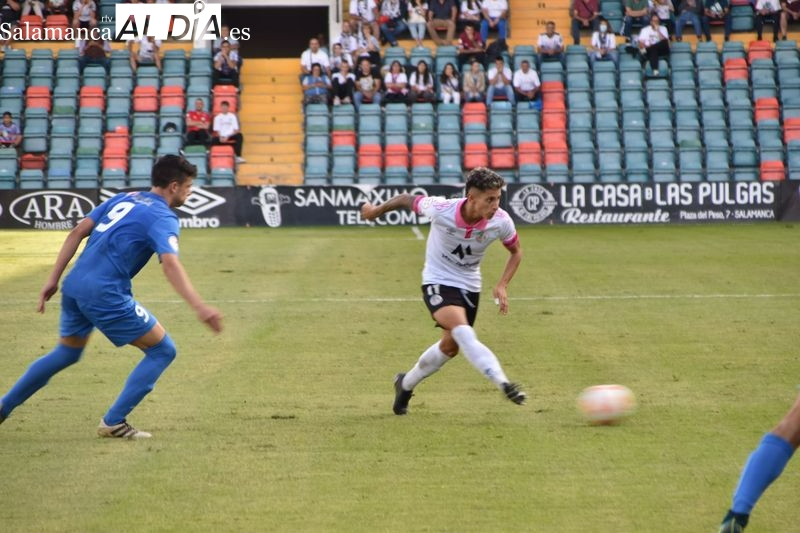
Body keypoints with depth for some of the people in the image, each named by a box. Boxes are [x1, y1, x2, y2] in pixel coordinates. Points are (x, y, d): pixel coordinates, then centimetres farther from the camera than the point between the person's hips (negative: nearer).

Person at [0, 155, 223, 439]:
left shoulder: (124, 199, 17)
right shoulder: (162, 218, -6)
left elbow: (78, 232, 14)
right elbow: (170, 264, -25)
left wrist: (53, 279, 17)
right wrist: (199, 307, -34)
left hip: (74, 286, 8)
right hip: (105, 295, -8)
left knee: (66, 353, 30)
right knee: (163, 350, 4)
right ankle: (113, 423, 3)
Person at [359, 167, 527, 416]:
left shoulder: (501, 222, -19)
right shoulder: (441, 209, -27)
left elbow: (516, 251, 1)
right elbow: (407, 199, -7)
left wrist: (502, 285, -14)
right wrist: (376, 210, 10)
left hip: (469, 286, 5)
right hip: (438, 282, -5)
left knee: (450, 347, 13)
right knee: (464, 333, -29)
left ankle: (406, 384, 37)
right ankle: (503, 384, -40)